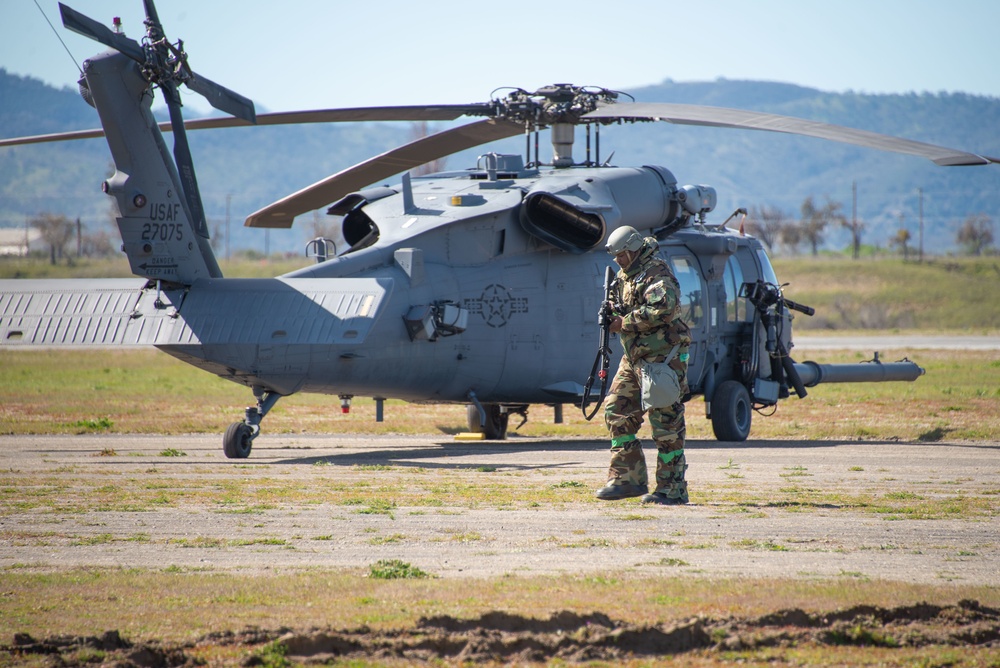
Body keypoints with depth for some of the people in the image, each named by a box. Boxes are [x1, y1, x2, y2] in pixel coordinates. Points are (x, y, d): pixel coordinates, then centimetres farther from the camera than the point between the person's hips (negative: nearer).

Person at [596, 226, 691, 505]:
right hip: (634, 356, 10)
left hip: (662, 357, -10)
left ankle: (671, 489, -4)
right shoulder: (626, 276, 15)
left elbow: (664, 309, -28)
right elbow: (622, 310, 26)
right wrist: (611, 313, 1)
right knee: (617, 412, 9)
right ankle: (627, 478, 15)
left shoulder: (656, 274, -14)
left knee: (666, 422, -7)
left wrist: (625, 322, -19)